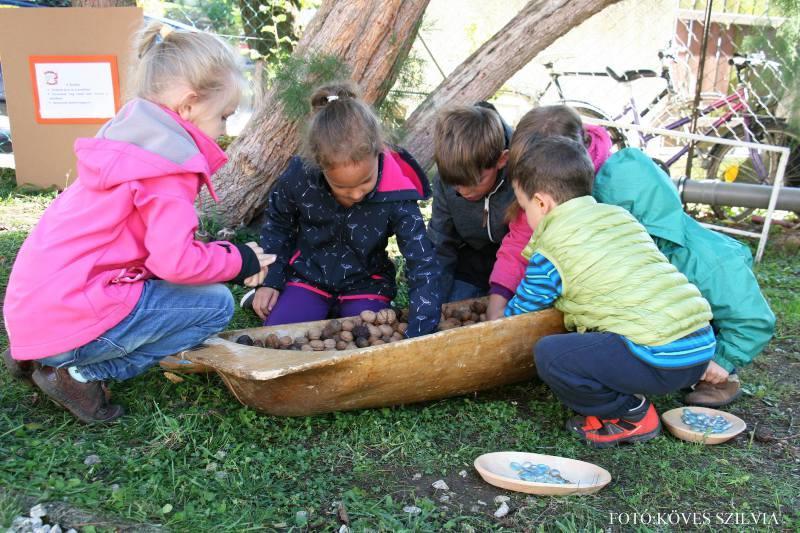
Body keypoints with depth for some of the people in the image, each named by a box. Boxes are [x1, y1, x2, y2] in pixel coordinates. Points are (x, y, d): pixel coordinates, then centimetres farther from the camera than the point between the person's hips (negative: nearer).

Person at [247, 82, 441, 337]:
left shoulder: (396, 197, -27)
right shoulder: (299, 177, -22)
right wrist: (270, 281, -4)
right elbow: (278, 223, 1)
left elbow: (423, 265, -27)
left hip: (365, 283, 0)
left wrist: (420, 335, -36)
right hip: (308, 275, 0)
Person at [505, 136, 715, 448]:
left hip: (659, 359, -9)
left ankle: (632, 415, 0)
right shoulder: (619, 214, 16)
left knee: (549, 354, -13)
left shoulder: (550, 255, -6)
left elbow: (519, 313, 9)